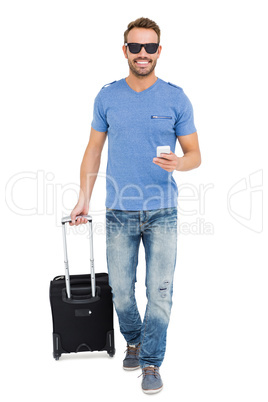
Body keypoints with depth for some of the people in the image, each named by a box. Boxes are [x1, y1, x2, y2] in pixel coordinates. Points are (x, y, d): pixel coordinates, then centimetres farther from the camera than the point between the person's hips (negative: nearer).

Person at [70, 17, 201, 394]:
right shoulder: (108, 97, 4)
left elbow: (194, 154, 2)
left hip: (162, 212, -1)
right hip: (119, 212, 2)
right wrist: (83, 198, 7)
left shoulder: (176, 98, -1)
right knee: (121, 290, 9)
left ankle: (151, 362, 17)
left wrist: (179, 162, -22)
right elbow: (94, 149, 11)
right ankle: (133, 341, 36)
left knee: (160, 292, 0)